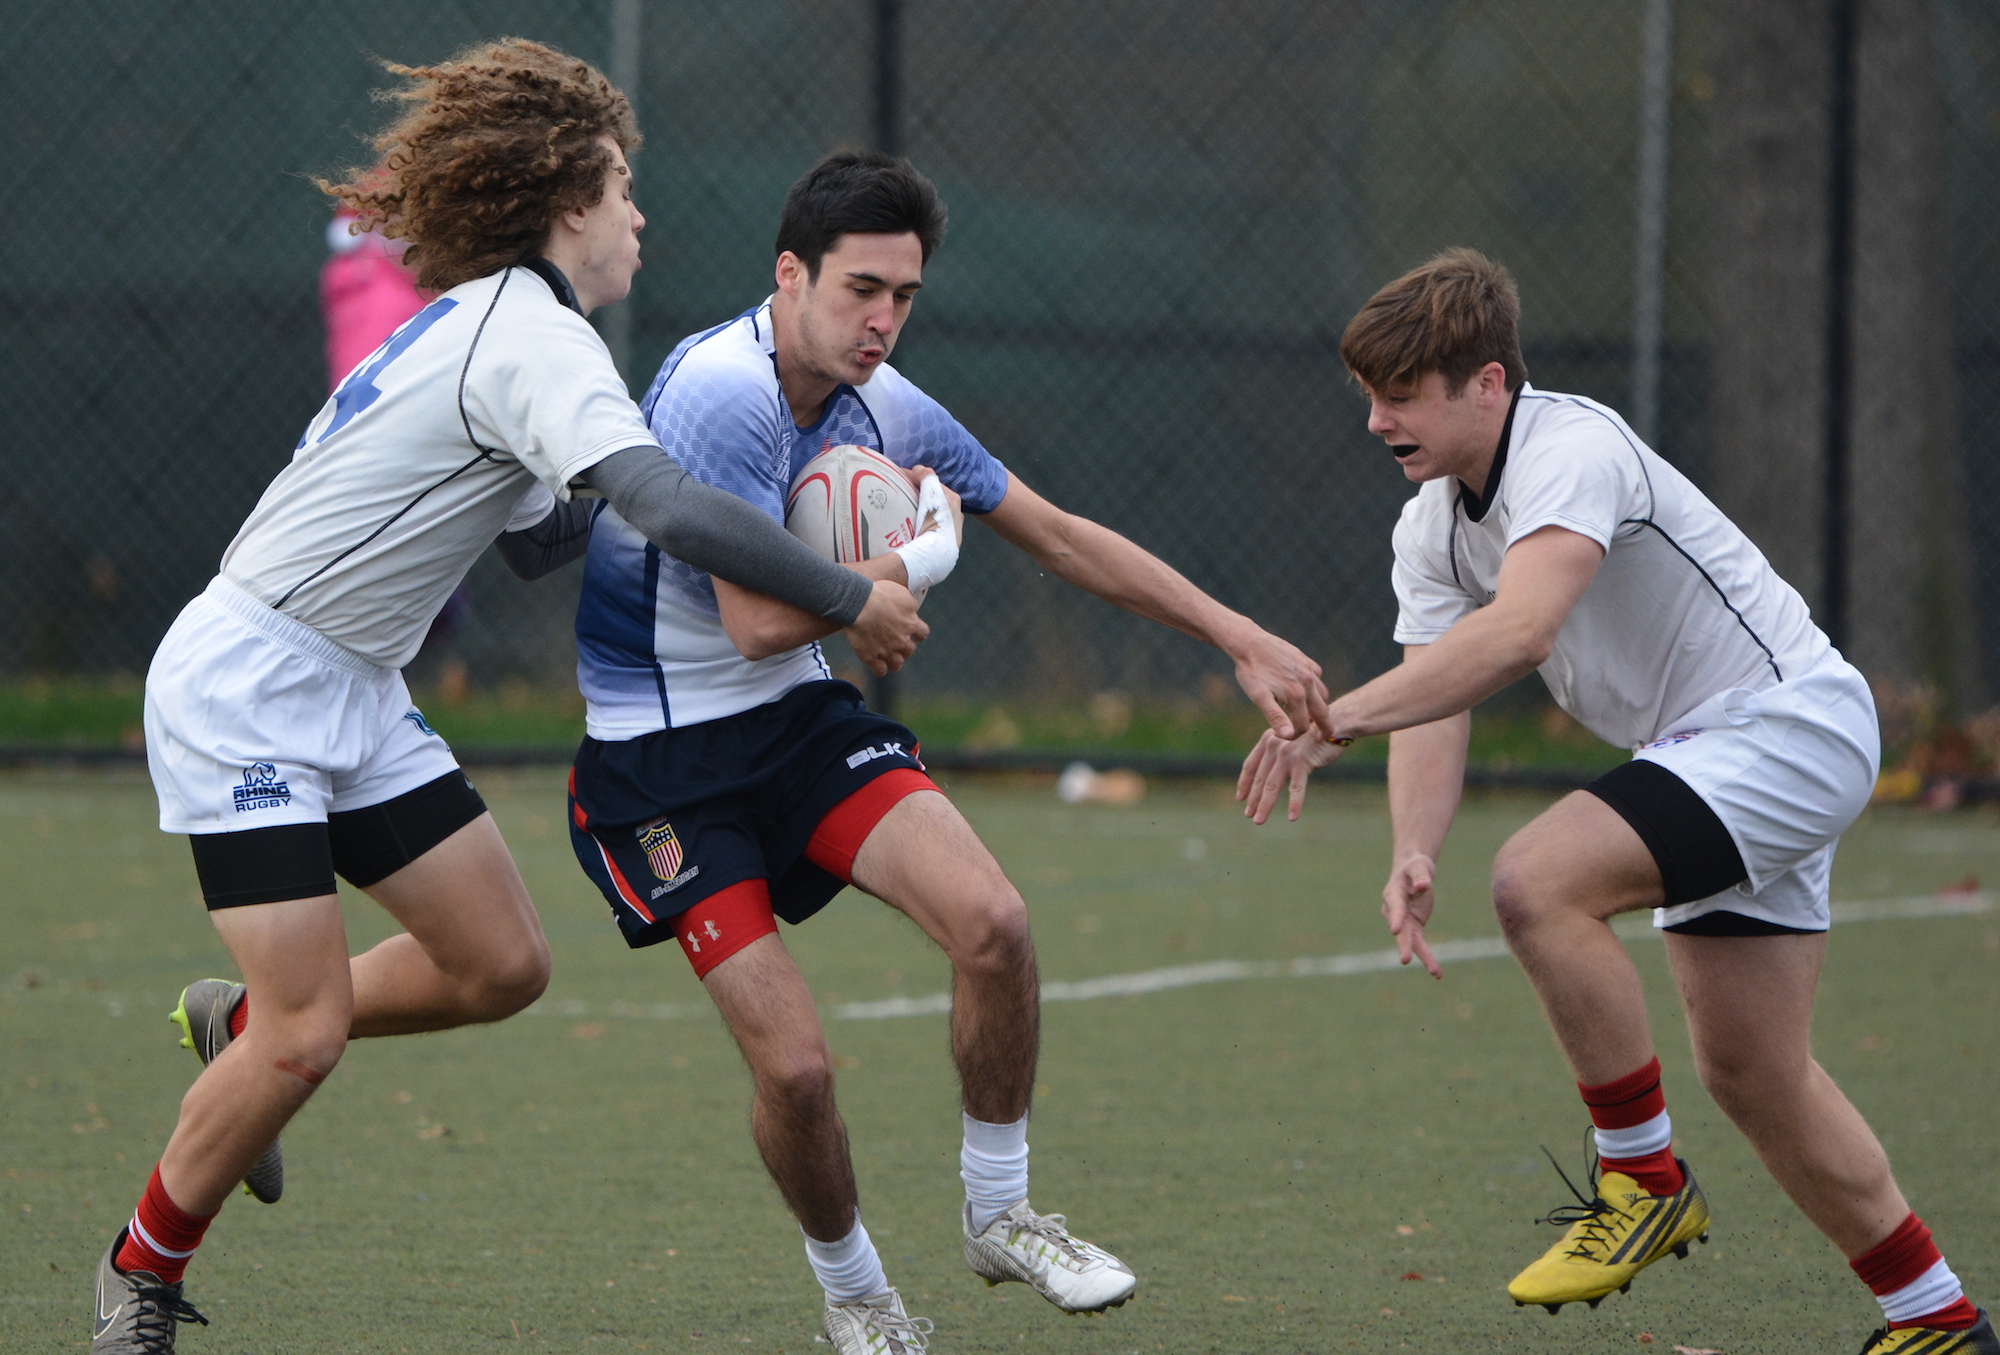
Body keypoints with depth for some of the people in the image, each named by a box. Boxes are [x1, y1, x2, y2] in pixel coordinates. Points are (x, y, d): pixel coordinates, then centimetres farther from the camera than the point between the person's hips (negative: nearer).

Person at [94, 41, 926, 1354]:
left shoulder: (488, 322, 12)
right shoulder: (533, 334, -19)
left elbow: (534, 534, 26)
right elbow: (671, 511, -32)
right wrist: (849, 600, -23)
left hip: (354, 698, 10)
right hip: (243, 689, -10)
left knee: (502, 965, 5)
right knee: (309, 1037, -12)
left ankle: (236, 1025, 27)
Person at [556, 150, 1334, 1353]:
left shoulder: (886, 409, 1)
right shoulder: (719, 390, -23)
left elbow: (1063, 538, 12)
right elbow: (761, 621, -28)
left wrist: (1242, 641, 10)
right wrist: (921, 557, -13)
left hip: (801, 716, 6)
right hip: (660, 753, -6)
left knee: (992, 922, -16)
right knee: (794, 1064, -14)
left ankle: (1001, 1215, 5)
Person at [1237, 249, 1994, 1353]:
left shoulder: (1571, 449, -23)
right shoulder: (1431, 528, 5)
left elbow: (1516, 633, -39)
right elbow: (1436, 701, -4)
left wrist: (1338, 719, -44)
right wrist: (1414, 852, -23)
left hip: (1788, 725, -10)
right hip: (1704, 758, 10)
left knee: (1535, 881, -27)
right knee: (1749, 1075, 11)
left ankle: (1643, 1179, -12)